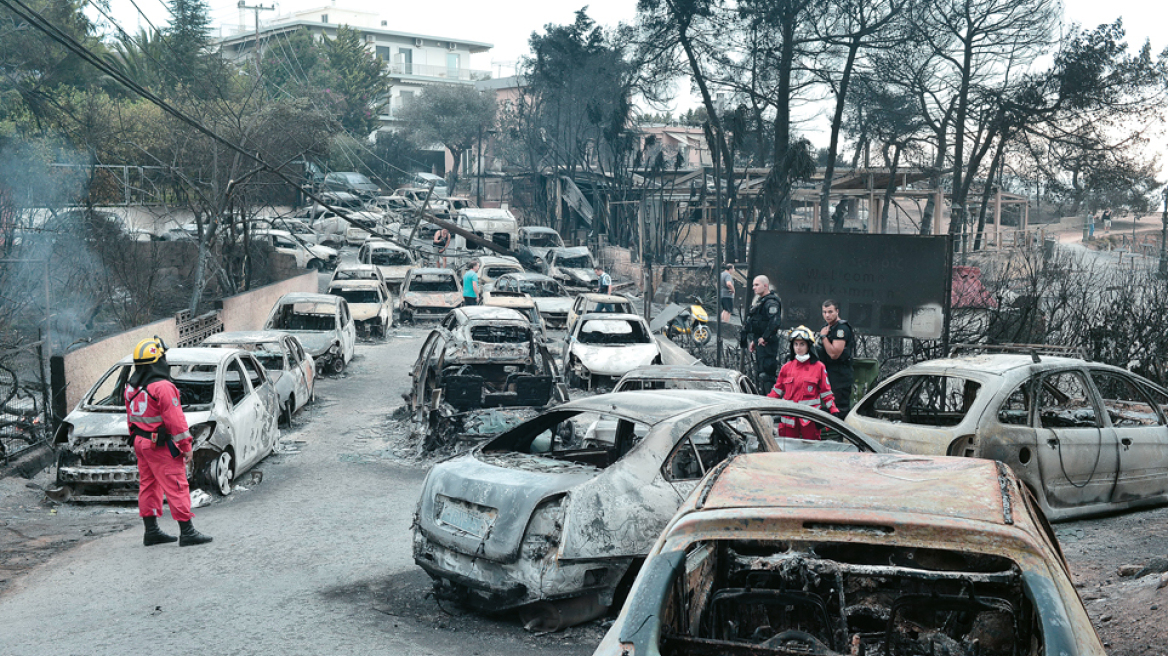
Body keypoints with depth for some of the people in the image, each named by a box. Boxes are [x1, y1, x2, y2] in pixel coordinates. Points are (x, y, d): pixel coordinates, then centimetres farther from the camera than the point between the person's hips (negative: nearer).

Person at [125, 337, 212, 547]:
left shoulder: (131, 386, 9)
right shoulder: (162, 387, -19)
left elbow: (130, 417, 16)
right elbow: (175, 420, -18)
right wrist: (186, 446, -13)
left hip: (141, 441, 9)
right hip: (160, 445, -9)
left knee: (148, 485, 15)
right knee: (176, 487, -5)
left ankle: (151, 531, 20)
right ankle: (187, 532, -3)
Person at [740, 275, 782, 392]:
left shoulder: (771, 302, -14)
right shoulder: (760, 300, 19)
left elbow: (775, 321, -28)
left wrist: (764, 338, -23)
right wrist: (753, 340, 23)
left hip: (766, 343, -11)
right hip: (760, 343, 11)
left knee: (766, 372, -12)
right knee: (759, 373, 14)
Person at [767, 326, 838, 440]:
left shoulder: (818, 367, 3)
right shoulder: (787, 367, 10)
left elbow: (826, 393, 6)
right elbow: (777, 391, 13)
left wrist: (834, 411, 0)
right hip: (789, 418, 3)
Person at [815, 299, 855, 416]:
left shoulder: (842, 328, -16)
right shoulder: (828, 327, 16)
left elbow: (834, 354, -25)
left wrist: (823, 336, -17)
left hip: (840, 375, -10)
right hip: (829, 373, 10)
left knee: (841, 408, -9)